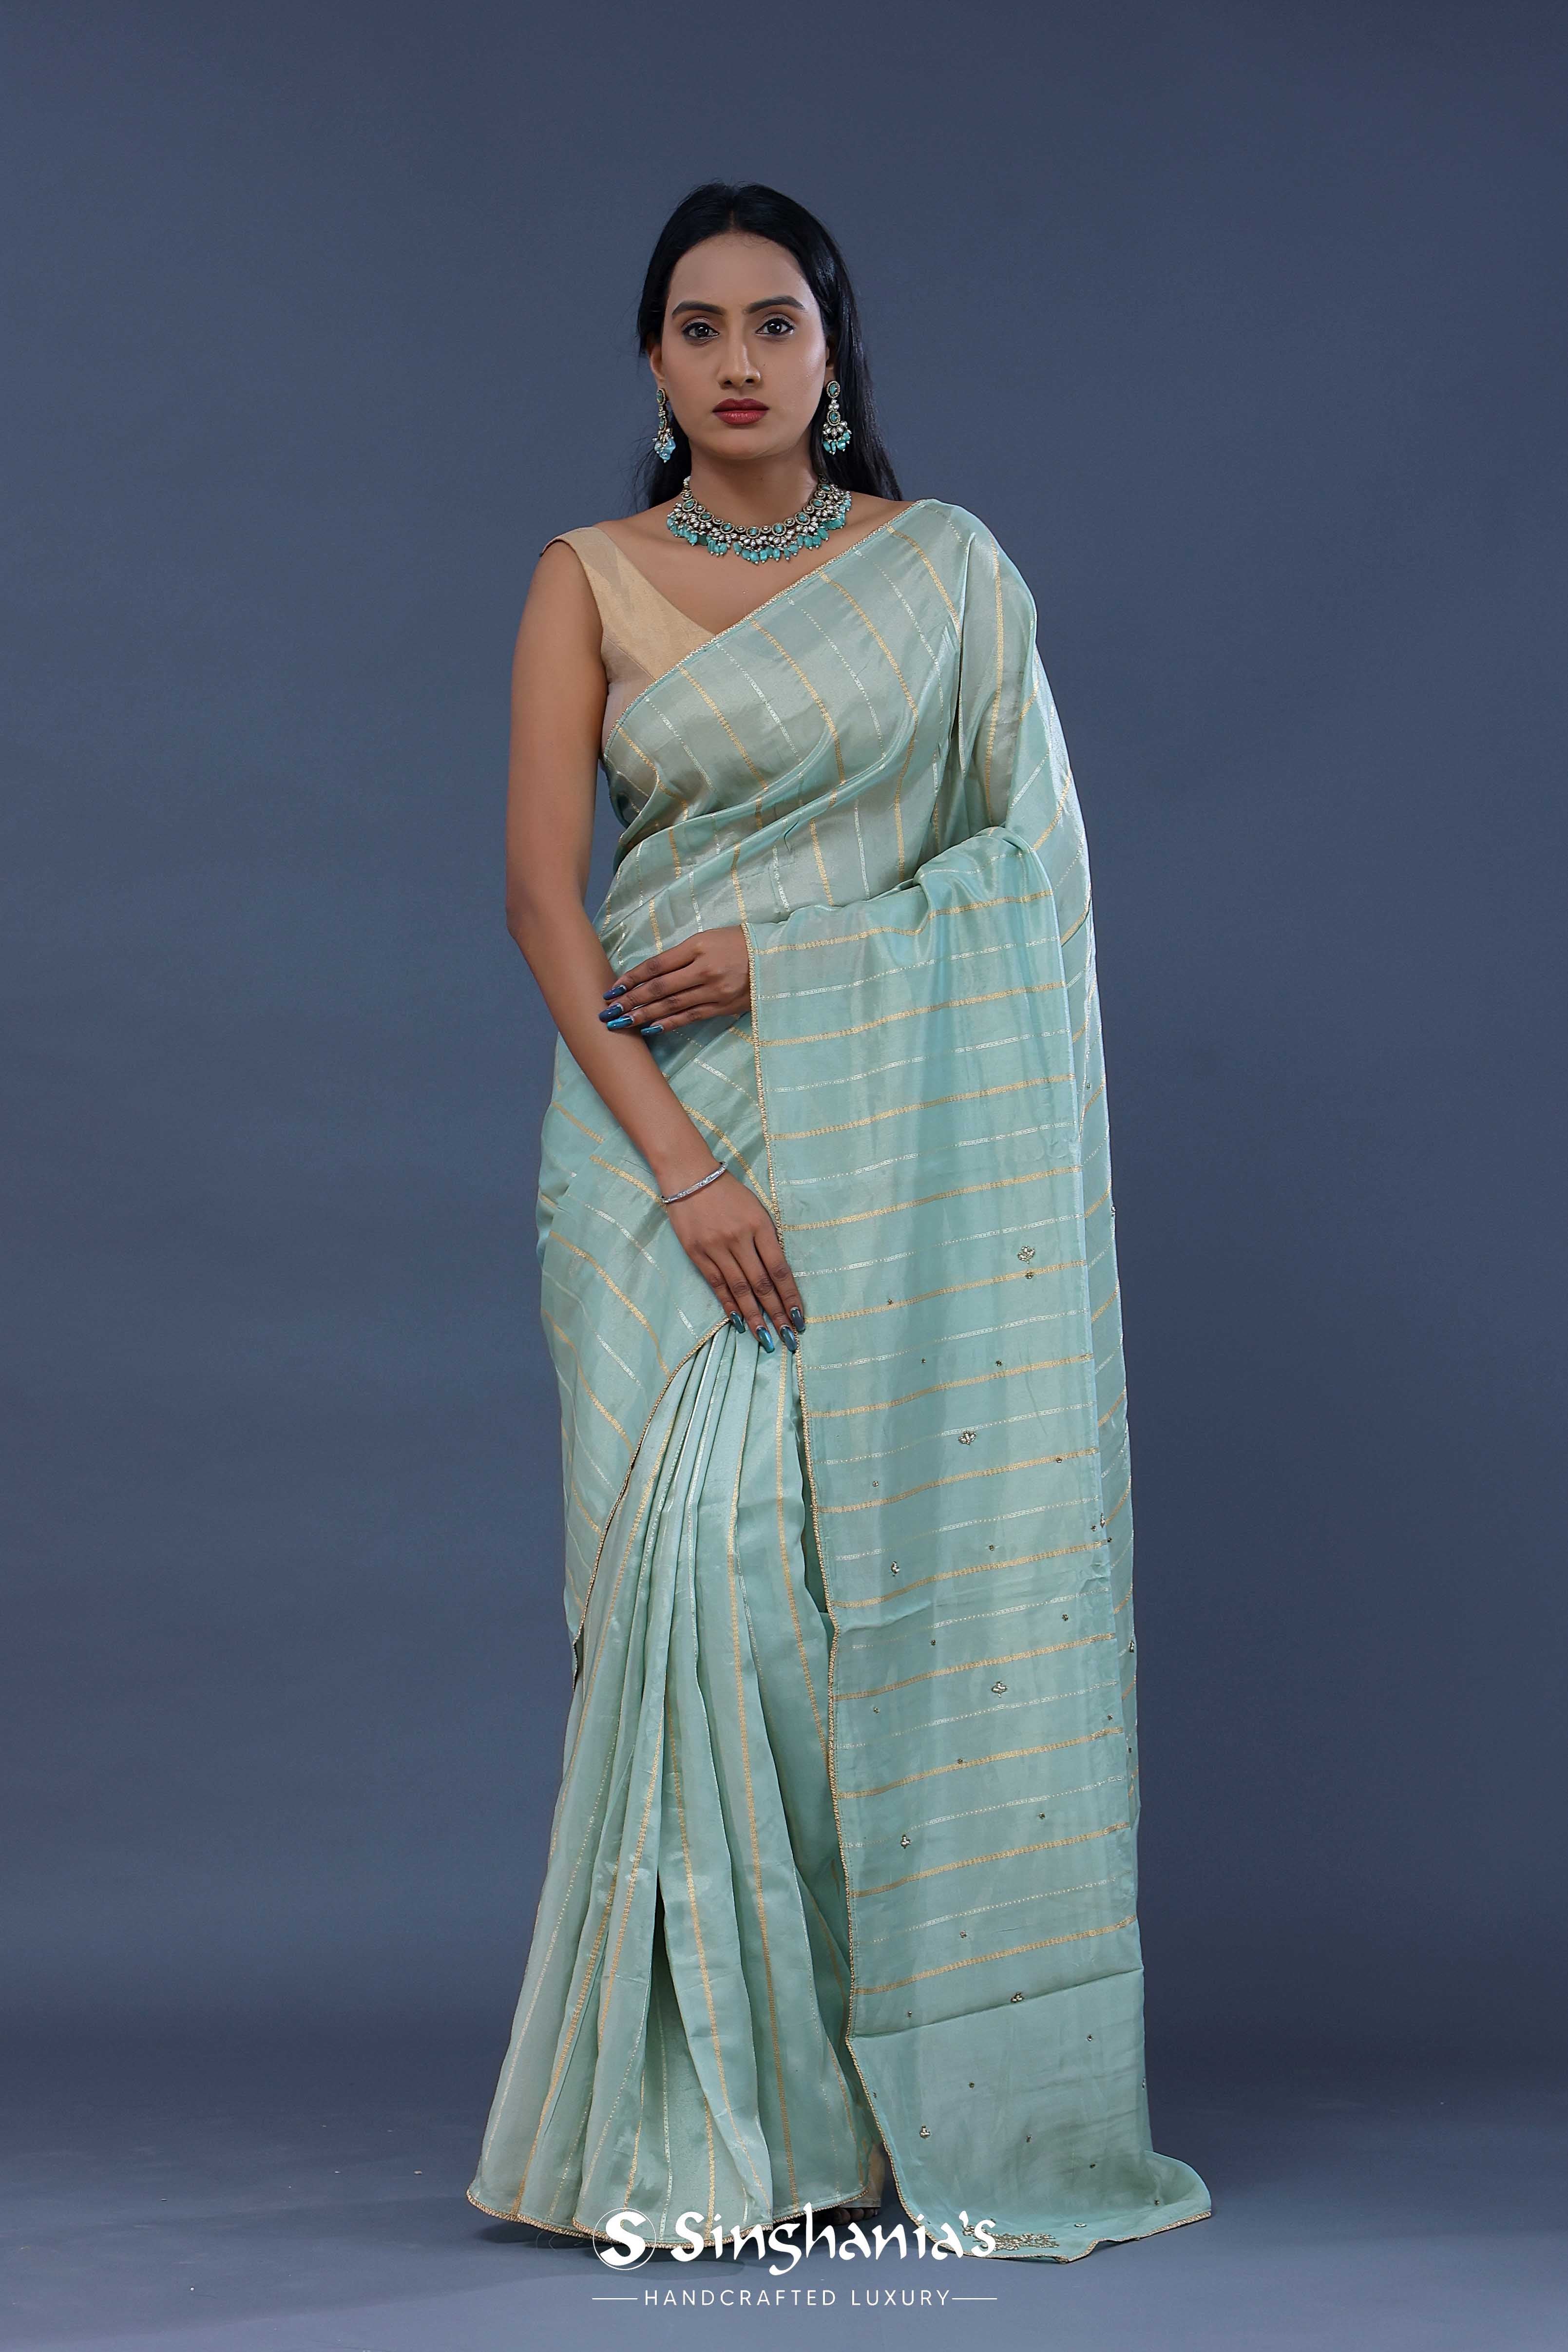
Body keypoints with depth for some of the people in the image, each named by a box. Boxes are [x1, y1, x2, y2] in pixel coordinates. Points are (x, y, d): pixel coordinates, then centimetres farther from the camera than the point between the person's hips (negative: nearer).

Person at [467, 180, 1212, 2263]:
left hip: (897, 1123, 1)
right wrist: (680, 1161, -15)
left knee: (910, 1576, -3)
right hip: (669, 1131, -1)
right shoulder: (591, 579, 6)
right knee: (709, 1564, -9)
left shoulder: (945, 565, 8)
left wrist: (789, 951, -9)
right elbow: (543, 890, -3)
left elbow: (1029, 844, 4)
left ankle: (927, 2086, 8)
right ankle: (710, 2111, 1)